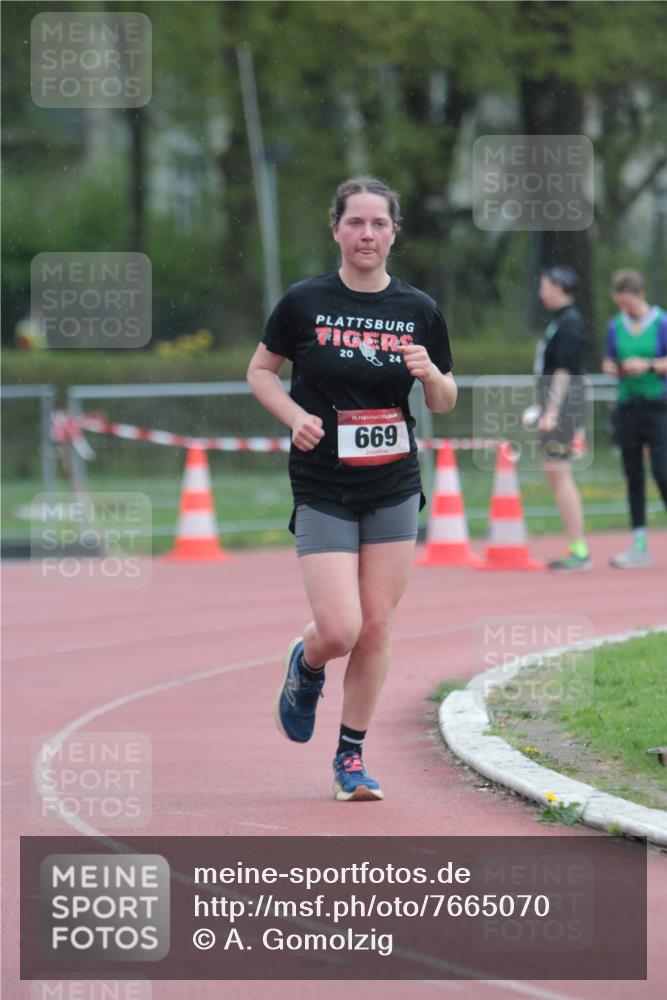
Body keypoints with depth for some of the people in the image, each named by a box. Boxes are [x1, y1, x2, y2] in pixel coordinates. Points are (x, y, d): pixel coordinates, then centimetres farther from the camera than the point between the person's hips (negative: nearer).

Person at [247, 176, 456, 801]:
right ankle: (305, 664, 24)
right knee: (339, 630, -13)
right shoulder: (305, 303, -4)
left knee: (376, 629, 3)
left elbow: (444, 404, 11)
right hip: (322, 491, -3)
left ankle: (351, 757, 17)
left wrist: (431, 376, -11)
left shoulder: (419, 310, 3)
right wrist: (296, 416, -10)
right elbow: (260, 370, 8)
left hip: (394, 490, 3)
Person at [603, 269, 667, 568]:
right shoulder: (616, 326, 10)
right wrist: (611, 368, -4)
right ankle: (639, 546, 9)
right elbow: (609, 361, 18)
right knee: (633, 476, 5)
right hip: (627, 406, 5)